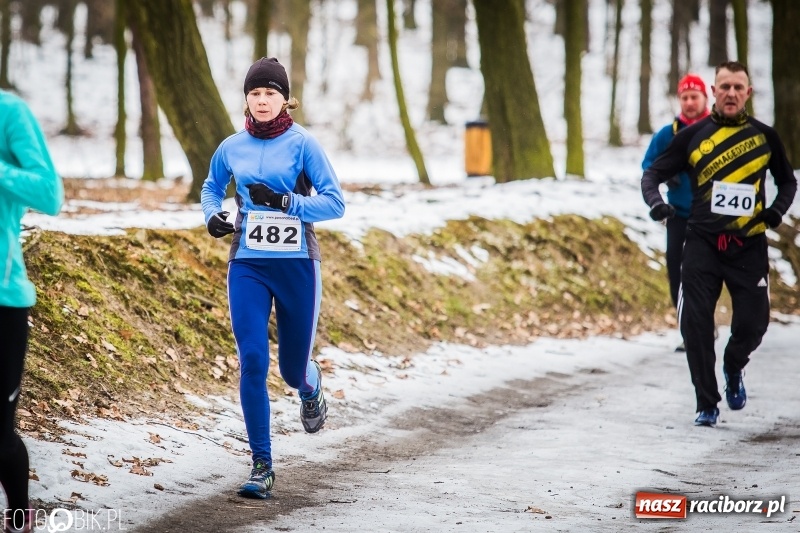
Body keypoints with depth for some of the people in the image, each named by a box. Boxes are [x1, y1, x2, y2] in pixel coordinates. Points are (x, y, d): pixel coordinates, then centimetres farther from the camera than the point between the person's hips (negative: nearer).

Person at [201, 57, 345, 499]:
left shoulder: (302, 144, -7)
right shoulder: (232, 148, 3)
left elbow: (334, 202, -10)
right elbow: (211, 187, 22)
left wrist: (284, 201, -22)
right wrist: (212, 215, 1)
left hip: (296, 264, -2)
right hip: (247, 265, 2)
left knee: (292, 368, 9)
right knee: (252, 363, -10)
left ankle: (310, 386, 49)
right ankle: (262, 465, -3)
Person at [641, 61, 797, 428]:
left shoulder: (764, 136, 5)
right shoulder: (692, 136, 2)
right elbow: (653, 173, 8)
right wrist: (655, 202, -12)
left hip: (749, 246, 1)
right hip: (703, 243, 0)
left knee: (753, 323, -4)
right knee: (695, 324, -7)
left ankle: (734, 368, 31)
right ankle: (707, 404, 7)